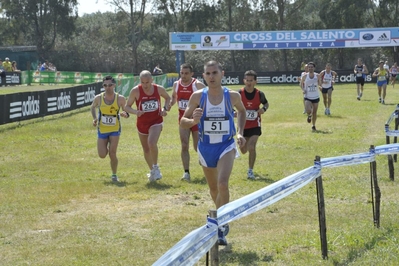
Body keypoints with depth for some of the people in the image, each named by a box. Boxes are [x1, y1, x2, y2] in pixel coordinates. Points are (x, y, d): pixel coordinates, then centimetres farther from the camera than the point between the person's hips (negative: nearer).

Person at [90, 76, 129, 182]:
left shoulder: (120, 99, -12)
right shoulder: (98, 98, -9)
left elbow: (126, 111, 2)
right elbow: (92, 108, 11)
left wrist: (125, 114, -23)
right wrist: (94, 118, -6)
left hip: (115, 129, -2)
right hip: (102, 130, 2)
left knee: (112, 153, -11)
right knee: (102, 155, -1)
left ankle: (114, 175, 9)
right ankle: (106, 147, 36)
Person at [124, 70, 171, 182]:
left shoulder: (159, 89, -9)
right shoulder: (136, 91, -14)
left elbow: (168, 98, 13)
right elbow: (127, 106, -6)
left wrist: (165, 108, -6)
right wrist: (135, 112, -26)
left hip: (156, 122, -1)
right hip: (142, 123, 2)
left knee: (152, 143, -27)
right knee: (146, 150, 13)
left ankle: (155, 167, -4)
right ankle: (152, 170, 37)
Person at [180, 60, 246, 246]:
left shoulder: (232, 96, -8)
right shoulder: (198, 96, -9)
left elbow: (241, 111, 15)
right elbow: (183, 122, -5)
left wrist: (240, 133, 4)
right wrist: (193, 121, -28)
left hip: (226, 146, -2)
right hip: (206, 148, 2)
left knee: (223, 184, -24)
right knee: (213, 188, 17)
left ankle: (221, 226, -12)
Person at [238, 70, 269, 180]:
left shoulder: (259, 94, -10)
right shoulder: (239, 93, -13)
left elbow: (266, 103, 10)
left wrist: (264, 109, -13)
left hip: (255, 125, -1)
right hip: (243, 125, 1)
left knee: (251, 147, -18)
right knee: (243, 150, 11)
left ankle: (250, 171, -4)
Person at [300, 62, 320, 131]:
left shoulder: (317, 76, -1)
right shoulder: (305, 76, -5)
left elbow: (319, 85, 9)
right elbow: (301, 84, 10)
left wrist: (320, 87, -15)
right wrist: (303, 89, -8)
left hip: (316, 97, 2)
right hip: (308, 97, -2)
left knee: (314, 112, 6)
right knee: (308, 111, -21)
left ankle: (313, 125, 26)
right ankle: (309, 116, 17)